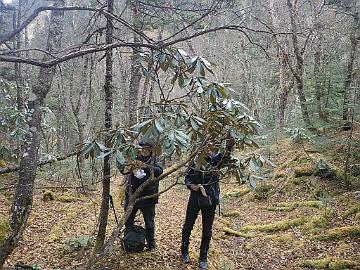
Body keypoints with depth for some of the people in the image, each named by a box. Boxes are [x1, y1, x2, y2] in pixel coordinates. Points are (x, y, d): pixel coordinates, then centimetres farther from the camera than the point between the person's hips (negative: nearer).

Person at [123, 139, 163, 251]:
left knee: (149, 223, 7)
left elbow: (159, 171, -22)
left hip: (147, 197, -2)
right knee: (128, 222, 14)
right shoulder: (134, 158, 2)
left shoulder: (153, 161, -3)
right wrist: (131, 166, -21)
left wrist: (145, 166, -36)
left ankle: (151, 245, 22)